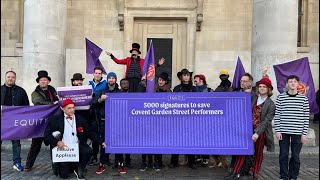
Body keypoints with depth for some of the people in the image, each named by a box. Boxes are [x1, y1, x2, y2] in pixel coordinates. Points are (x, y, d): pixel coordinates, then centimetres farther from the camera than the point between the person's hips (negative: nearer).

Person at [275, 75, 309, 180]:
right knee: (283, 155, 6)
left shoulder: (303, 98, 1)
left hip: (298, 133, 0)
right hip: (284, 132, 0)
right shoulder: (281, 97, 0)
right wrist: (278, 131, -4)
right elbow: (277, 115, 1)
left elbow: (306, 117, 2)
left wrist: (304, 133, -1)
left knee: (295, 156, 7)